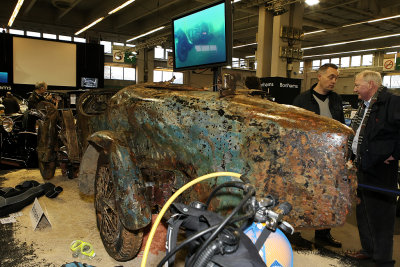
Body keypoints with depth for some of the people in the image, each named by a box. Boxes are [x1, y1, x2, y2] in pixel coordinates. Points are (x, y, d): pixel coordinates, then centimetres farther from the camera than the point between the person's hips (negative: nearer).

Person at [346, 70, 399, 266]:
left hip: (380, 170, -10)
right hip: (362, 167, 10)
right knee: (363, 211, 19)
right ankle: (368, 250, 36)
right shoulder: (364, 105, 15)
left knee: (379, 215, 0)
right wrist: (354, 155, 17)